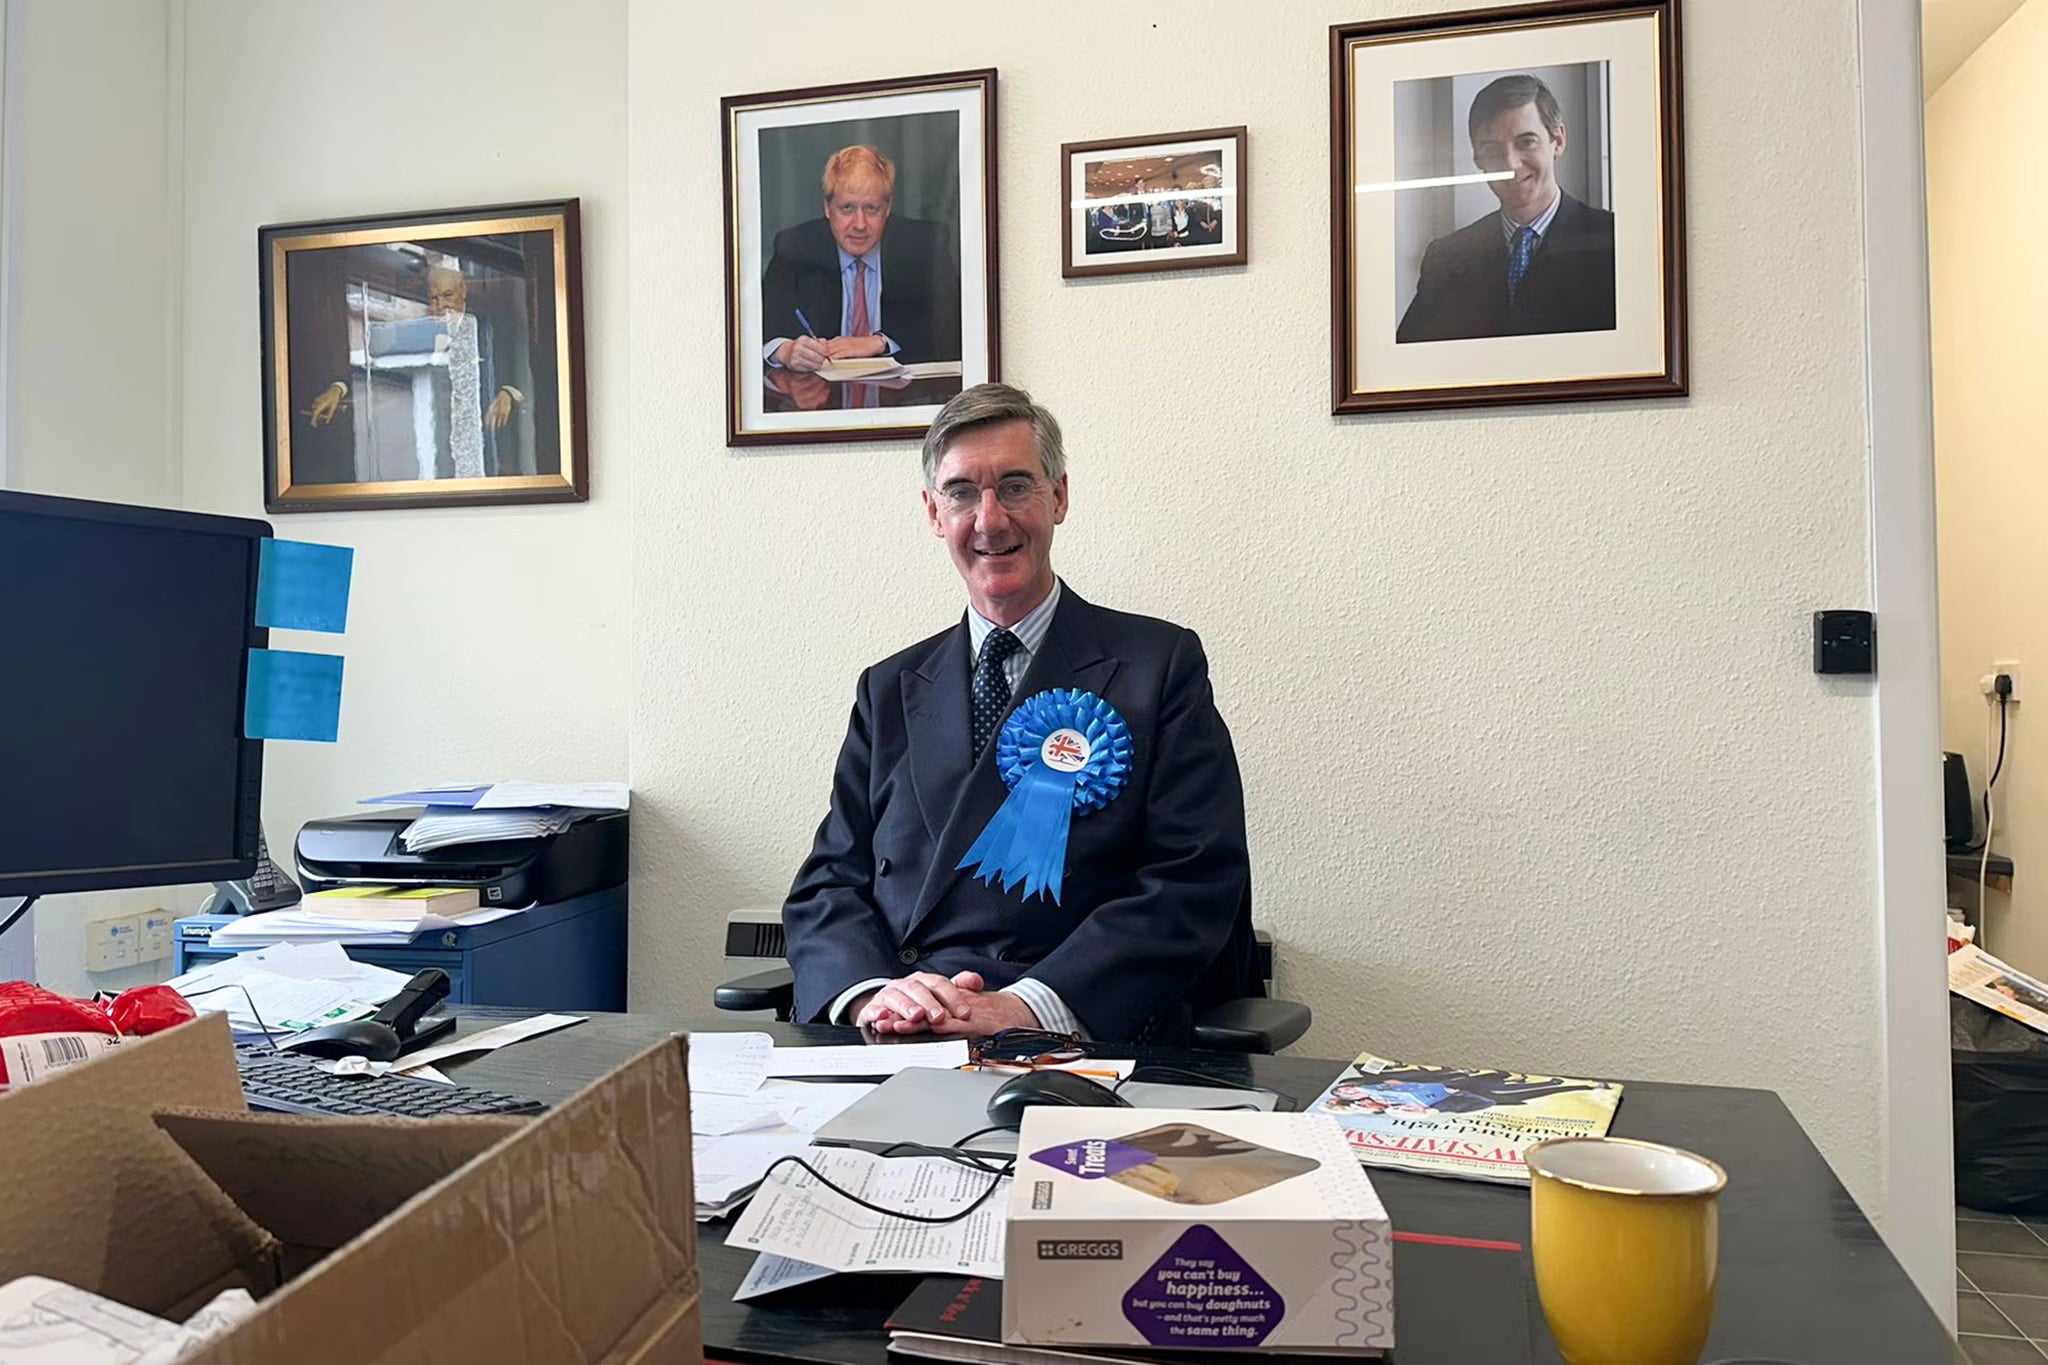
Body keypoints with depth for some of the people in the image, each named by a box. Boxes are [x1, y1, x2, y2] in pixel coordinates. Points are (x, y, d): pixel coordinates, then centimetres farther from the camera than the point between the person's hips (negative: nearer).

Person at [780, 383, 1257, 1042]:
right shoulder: (890, 690, 18)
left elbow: (1196, 886, -5)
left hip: (1083, 1044, -2)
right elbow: (827, 885, 11)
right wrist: (870, 992, -11)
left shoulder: (1160, 663, 5)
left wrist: (1029, 1006, -17)